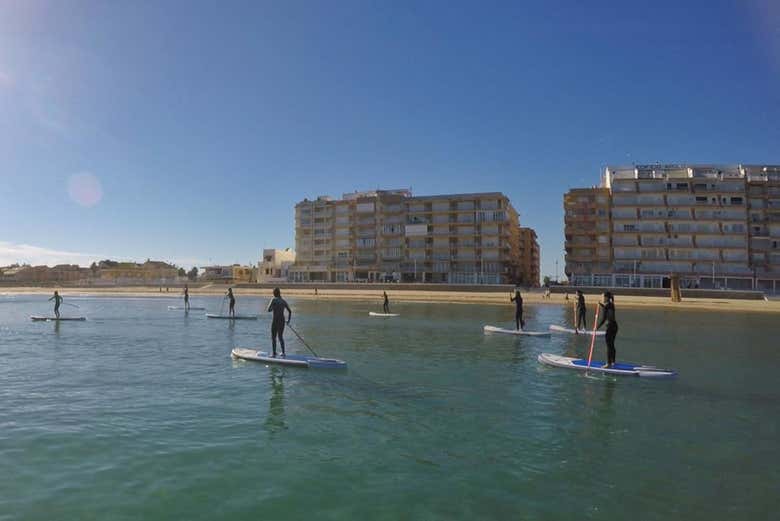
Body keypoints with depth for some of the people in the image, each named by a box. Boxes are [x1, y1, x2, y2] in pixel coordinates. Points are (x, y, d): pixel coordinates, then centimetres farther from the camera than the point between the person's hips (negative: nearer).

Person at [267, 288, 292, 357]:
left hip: (275, 321, -6)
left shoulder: (274, 300, -10)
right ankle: (283, 352, 21)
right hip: (282, 321, 6)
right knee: (280, 337, 20)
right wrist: (289, 320, 19)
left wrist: (272, 308, 8)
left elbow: (269, 310, -13)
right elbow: (290, 311, 10)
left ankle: (274, 354, 3)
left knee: (273, 338, 4)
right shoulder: (284, 301, 7)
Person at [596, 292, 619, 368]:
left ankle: (609, 363, 0)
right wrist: (601, 304, 30)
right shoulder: (611, 304, 10)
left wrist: (597, 327, -12)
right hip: (614, 325, 9)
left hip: (610, 326, -9)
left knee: (609, 345, -3)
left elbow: (604, 319, -18)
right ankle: (613, 362, 26)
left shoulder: (606, 305, -15)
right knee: (612, 344, 17)